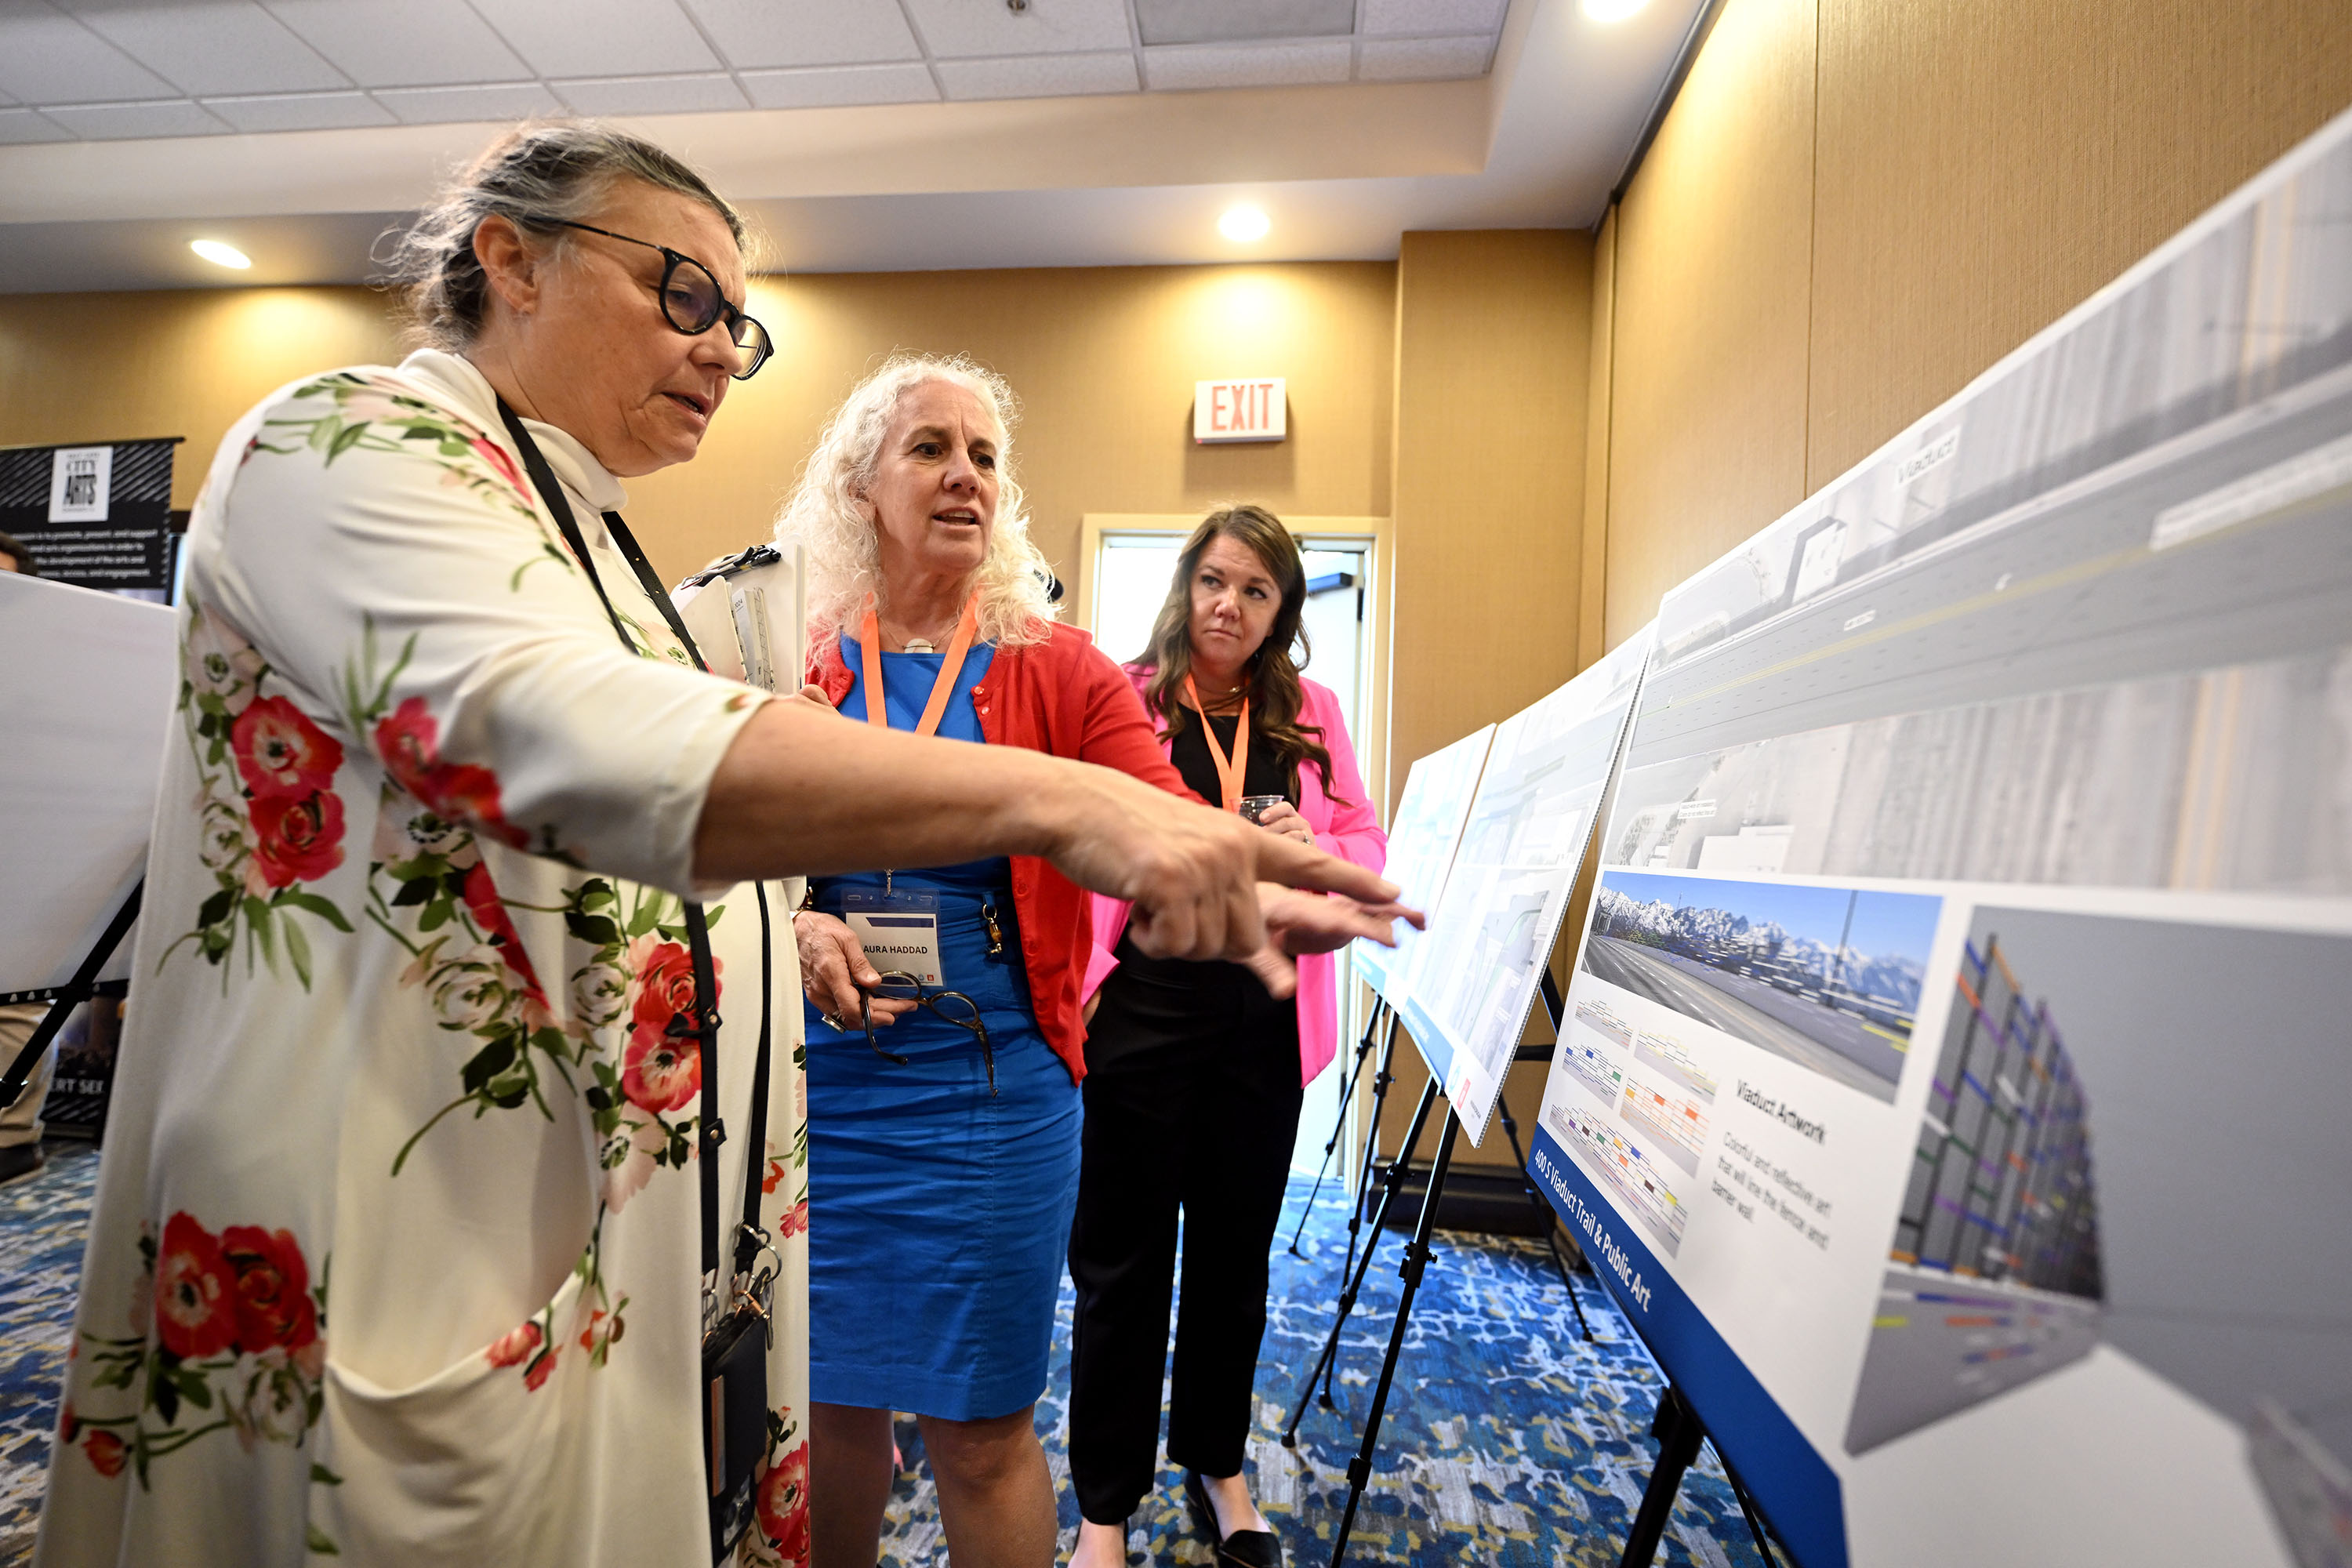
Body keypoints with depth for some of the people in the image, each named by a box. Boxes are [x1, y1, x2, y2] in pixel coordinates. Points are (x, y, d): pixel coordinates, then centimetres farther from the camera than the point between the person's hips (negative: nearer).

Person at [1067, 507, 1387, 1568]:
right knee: (1124, 1253, 9)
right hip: (1143, 1001, -3)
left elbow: (1369, 843, 9)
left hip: (1265, 1013, 4)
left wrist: (1310, 846, -12)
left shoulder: (1310, 713, 9)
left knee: (1236, 1248, 18)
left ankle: (1215, 1462, 42)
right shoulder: (1122, 698, -2)